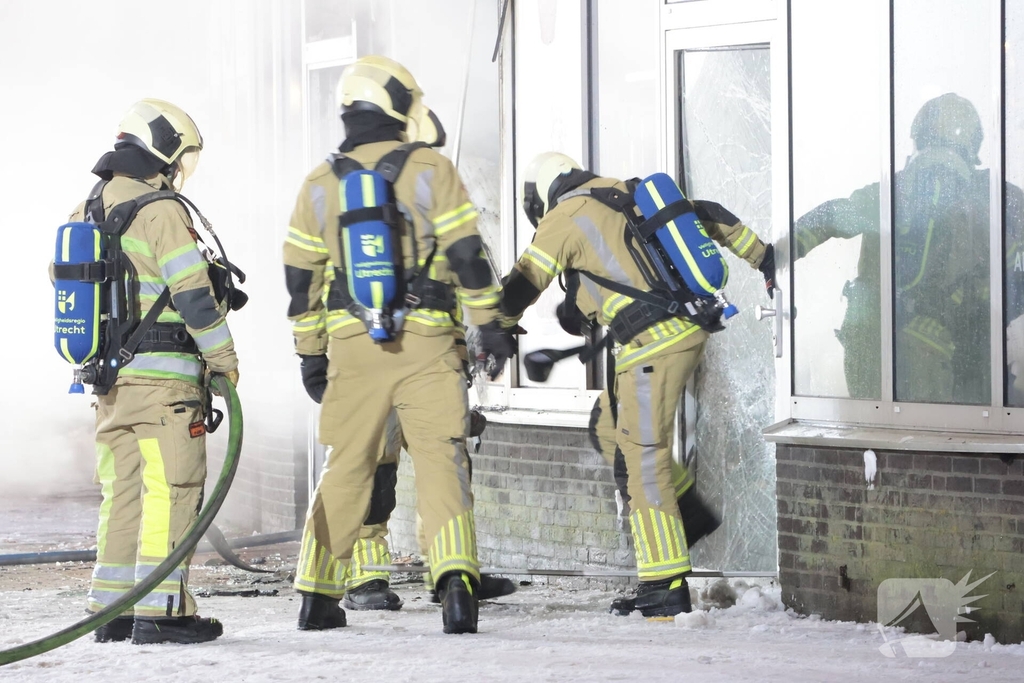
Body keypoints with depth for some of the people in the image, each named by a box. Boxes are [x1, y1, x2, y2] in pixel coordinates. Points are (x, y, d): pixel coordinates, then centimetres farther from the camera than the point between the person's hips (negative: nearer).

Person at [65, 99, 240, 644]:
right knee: (170, 490, -6)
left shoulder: (84, 215, 14)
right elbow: (192, 291, -14)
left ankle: (111, 608, 12)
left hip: (106, 374, 8)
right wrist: (224, 359, -5)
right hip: (162, 373, -8)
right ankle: (159, 611, -10)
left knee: (122, 490, 12)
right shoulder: (161, 211, -11)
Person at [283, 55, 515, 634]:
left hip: (352, 347, 3)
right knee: (441, 460, -3)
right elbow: (466, 255, -6)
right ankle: (457, 579, -21)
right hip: (426, 344, -3)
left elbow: (301, 277, 11)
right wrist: (490, 324, 0)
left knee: (346, 467, 13)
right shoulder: (431, 170, -2)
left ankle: (318, 595, 16)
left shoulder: (321, 184, 7)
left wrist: (310, 349, 19)